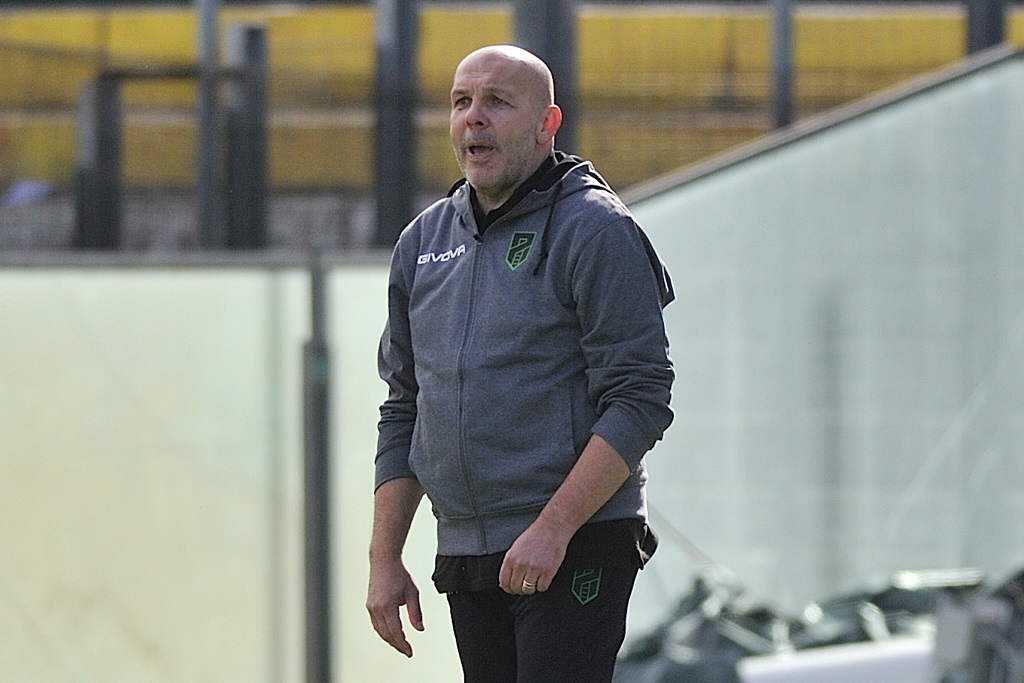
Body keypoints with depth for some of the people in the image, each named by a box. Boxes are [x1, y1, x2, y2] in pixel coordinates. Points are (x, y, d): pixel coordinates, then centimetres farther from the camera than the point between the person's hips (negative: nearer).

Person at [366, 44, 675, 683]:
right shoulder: (424, 242, 14)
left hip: (574, 553, -7)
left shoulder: (595, 232, -7)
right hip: (465, 556, 7)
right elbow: (403, 411, 19)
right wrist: (384, 558, 11)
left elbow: (641, 400, -13)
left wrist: (552, 529, -20)